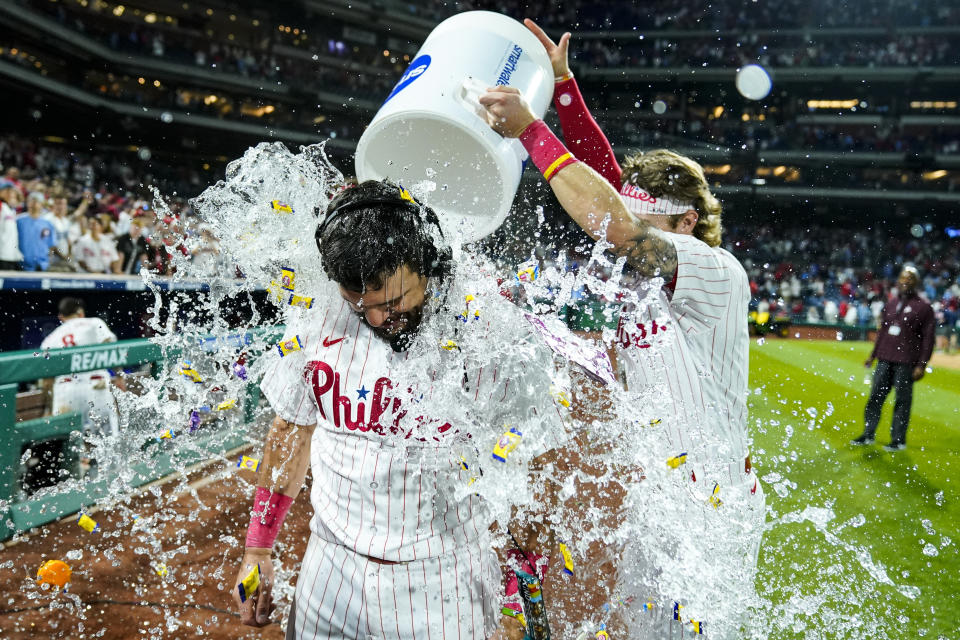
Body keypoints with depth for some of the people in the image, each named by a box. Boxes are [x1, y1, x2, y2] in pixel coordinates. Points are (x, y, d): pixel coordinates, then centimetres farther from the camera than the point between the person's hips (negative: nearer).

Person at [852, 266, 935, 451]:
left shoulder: (923, 307, -3)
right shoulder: (891, 303, 14)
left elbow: (928, 338, -5)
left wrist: (922, 365, -11)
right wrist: (873, 355, 19)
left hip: (906, 363, -6)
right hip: (884, 359, 6)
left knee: (903, 400, 1)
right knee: (876, 396, 8)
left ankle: (899, 440, 10)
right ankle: (868, 435, 17)